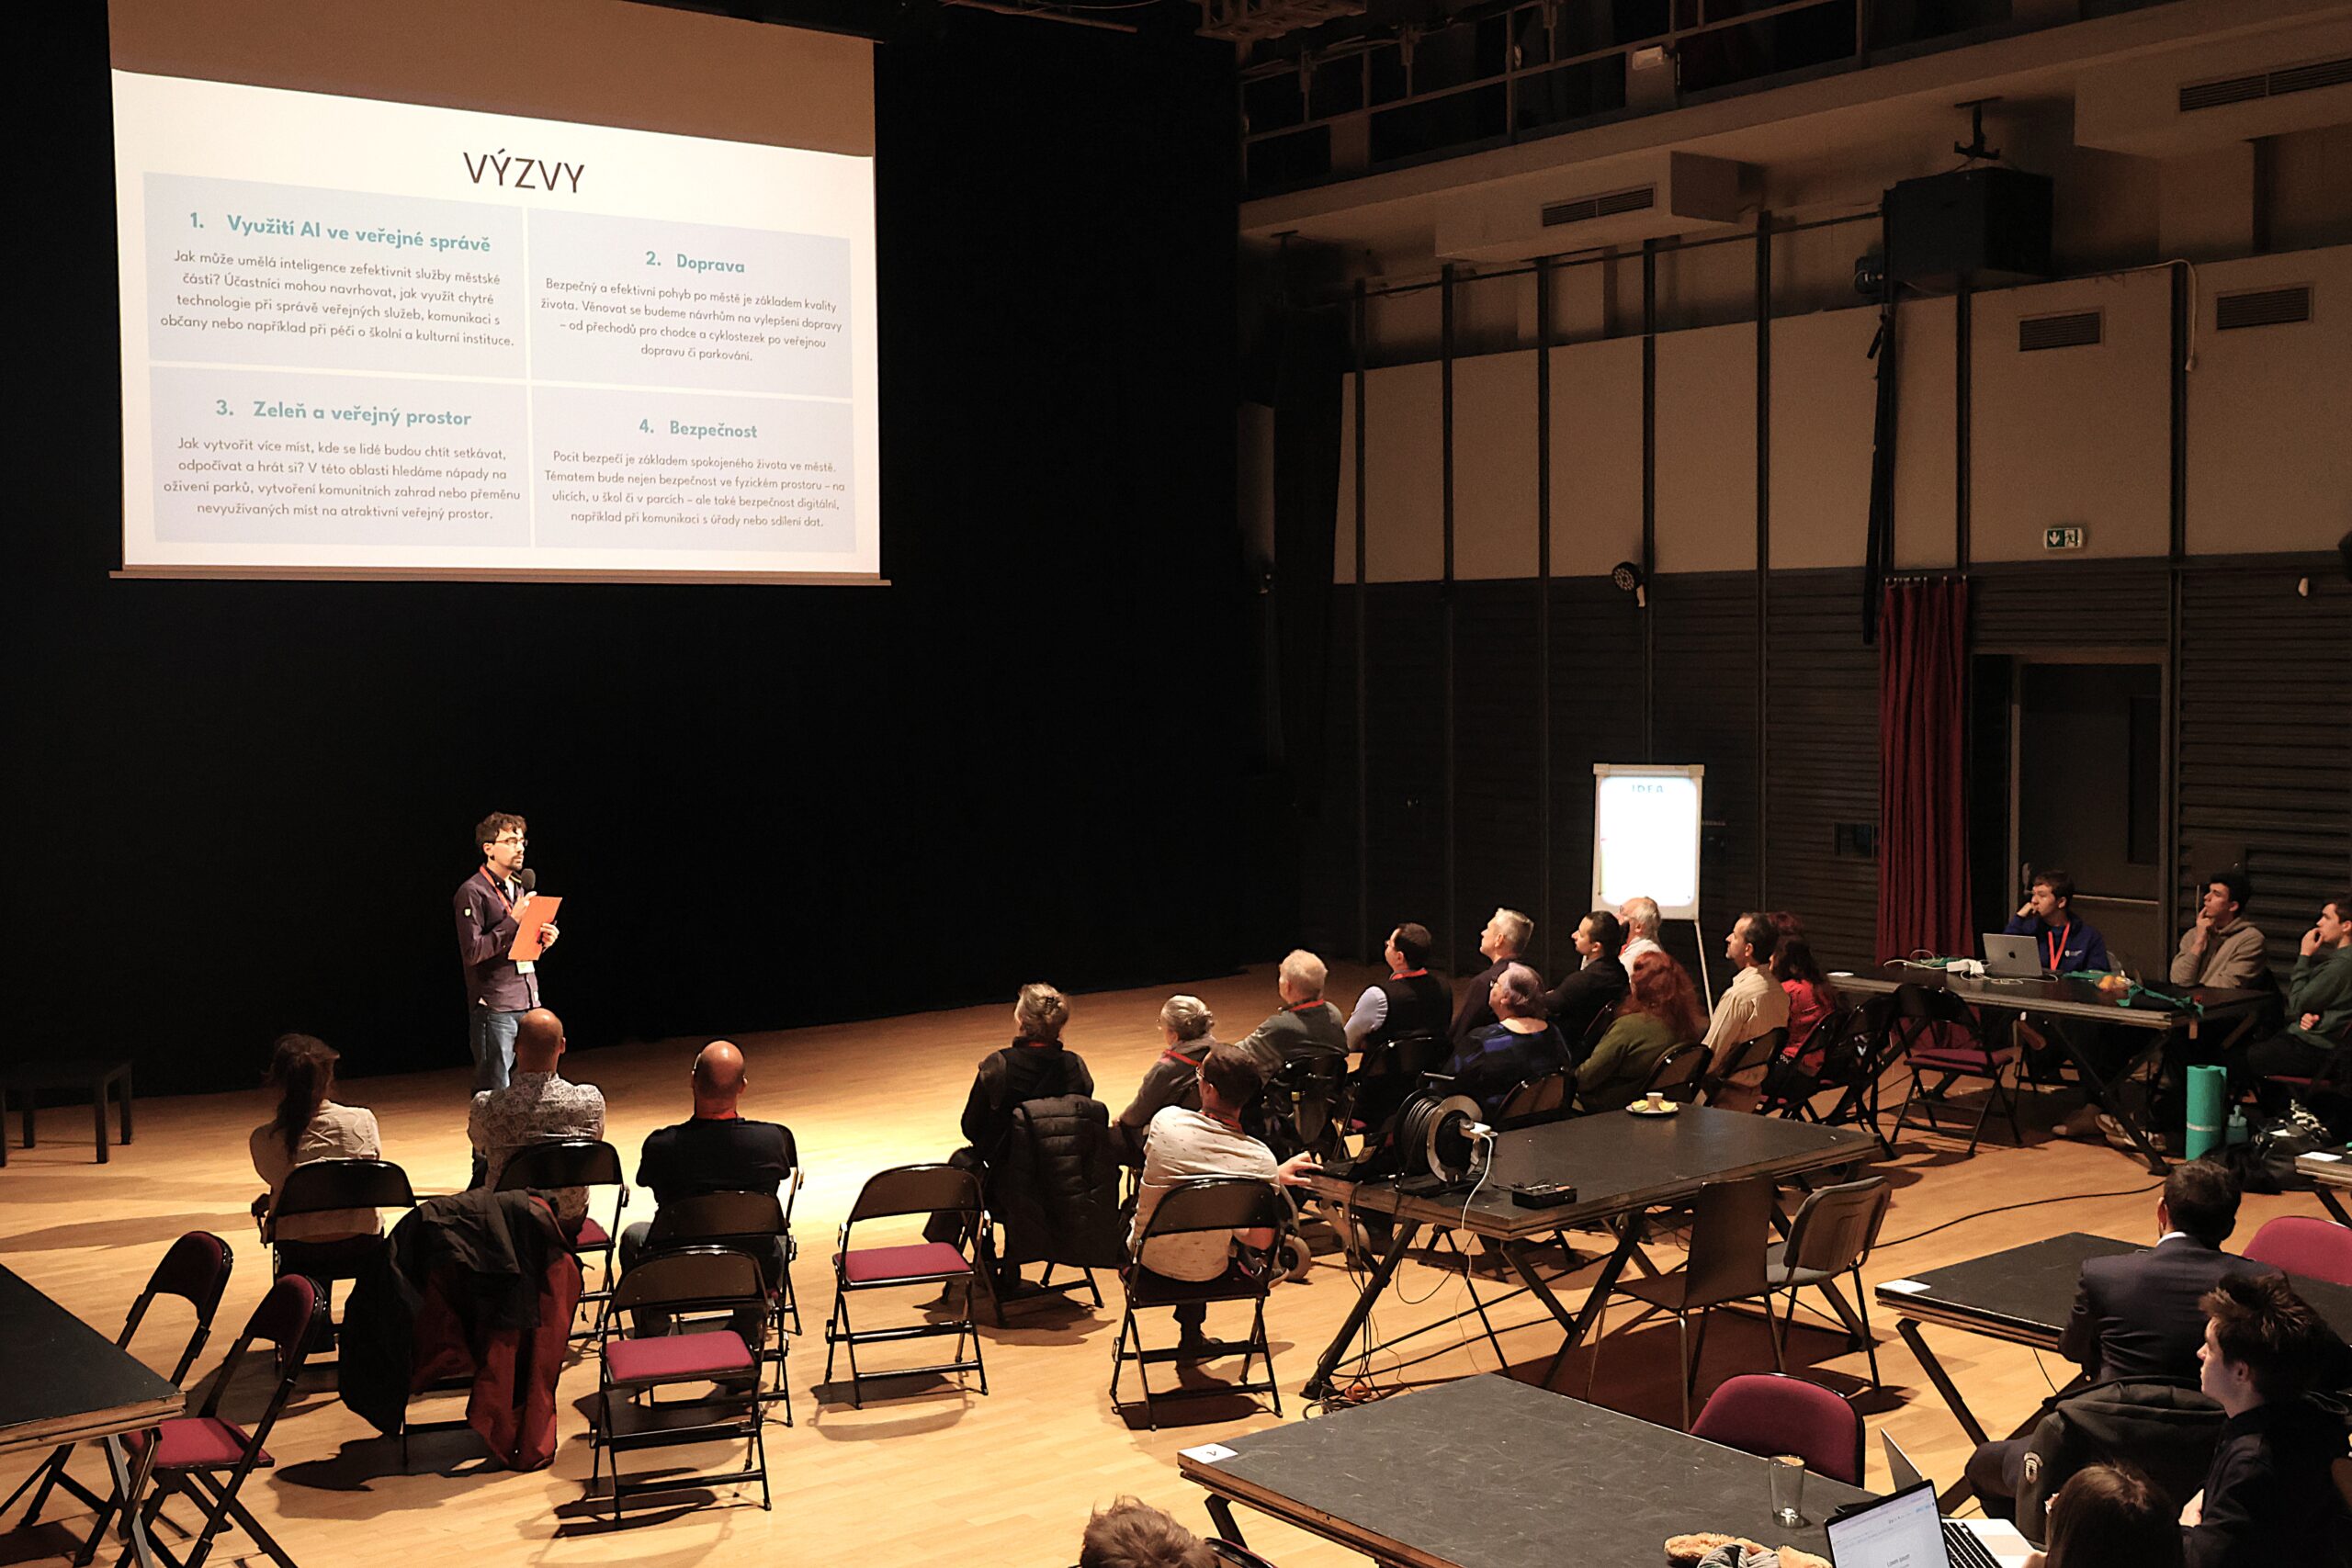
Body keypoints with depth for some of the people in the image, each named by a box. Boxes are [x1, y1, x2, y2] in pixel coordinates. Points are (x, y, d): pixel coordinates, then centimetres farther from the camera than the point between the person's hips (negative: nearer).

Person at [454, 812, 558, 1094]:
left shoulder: (518, 888, 18)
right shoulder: (473, 892, -8)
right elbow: (472, 951, -17)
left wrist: (543, 941, 2)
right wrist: (513, 920, -18)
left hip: (528, 1004, 8)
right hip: (495, 1009, -8)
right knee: (495, 1094, -6)